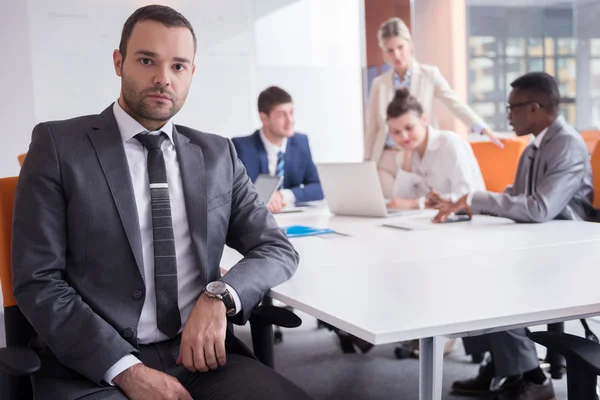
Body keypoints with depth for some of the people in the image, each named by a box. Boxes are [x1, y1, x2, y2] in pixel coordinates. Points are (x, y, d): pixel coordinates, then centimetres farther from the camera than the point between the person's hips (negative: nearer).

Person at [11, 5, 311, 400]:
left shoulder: (217, 154, 10)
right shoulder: (58, 144, 1)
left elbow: (279, 248, 10)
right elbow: (38, 280, -5)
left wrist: (220, 296, -10)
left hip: (197, 355, 3)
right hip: (94, 367, -3)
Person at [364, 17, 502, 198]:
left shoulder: (429, 74, 3)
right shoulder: (379, 83, 8)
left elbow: (455, 103, -8)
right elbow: (372, 129, 11)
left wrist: (483, 129, -22)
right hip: (387, 159, 2)